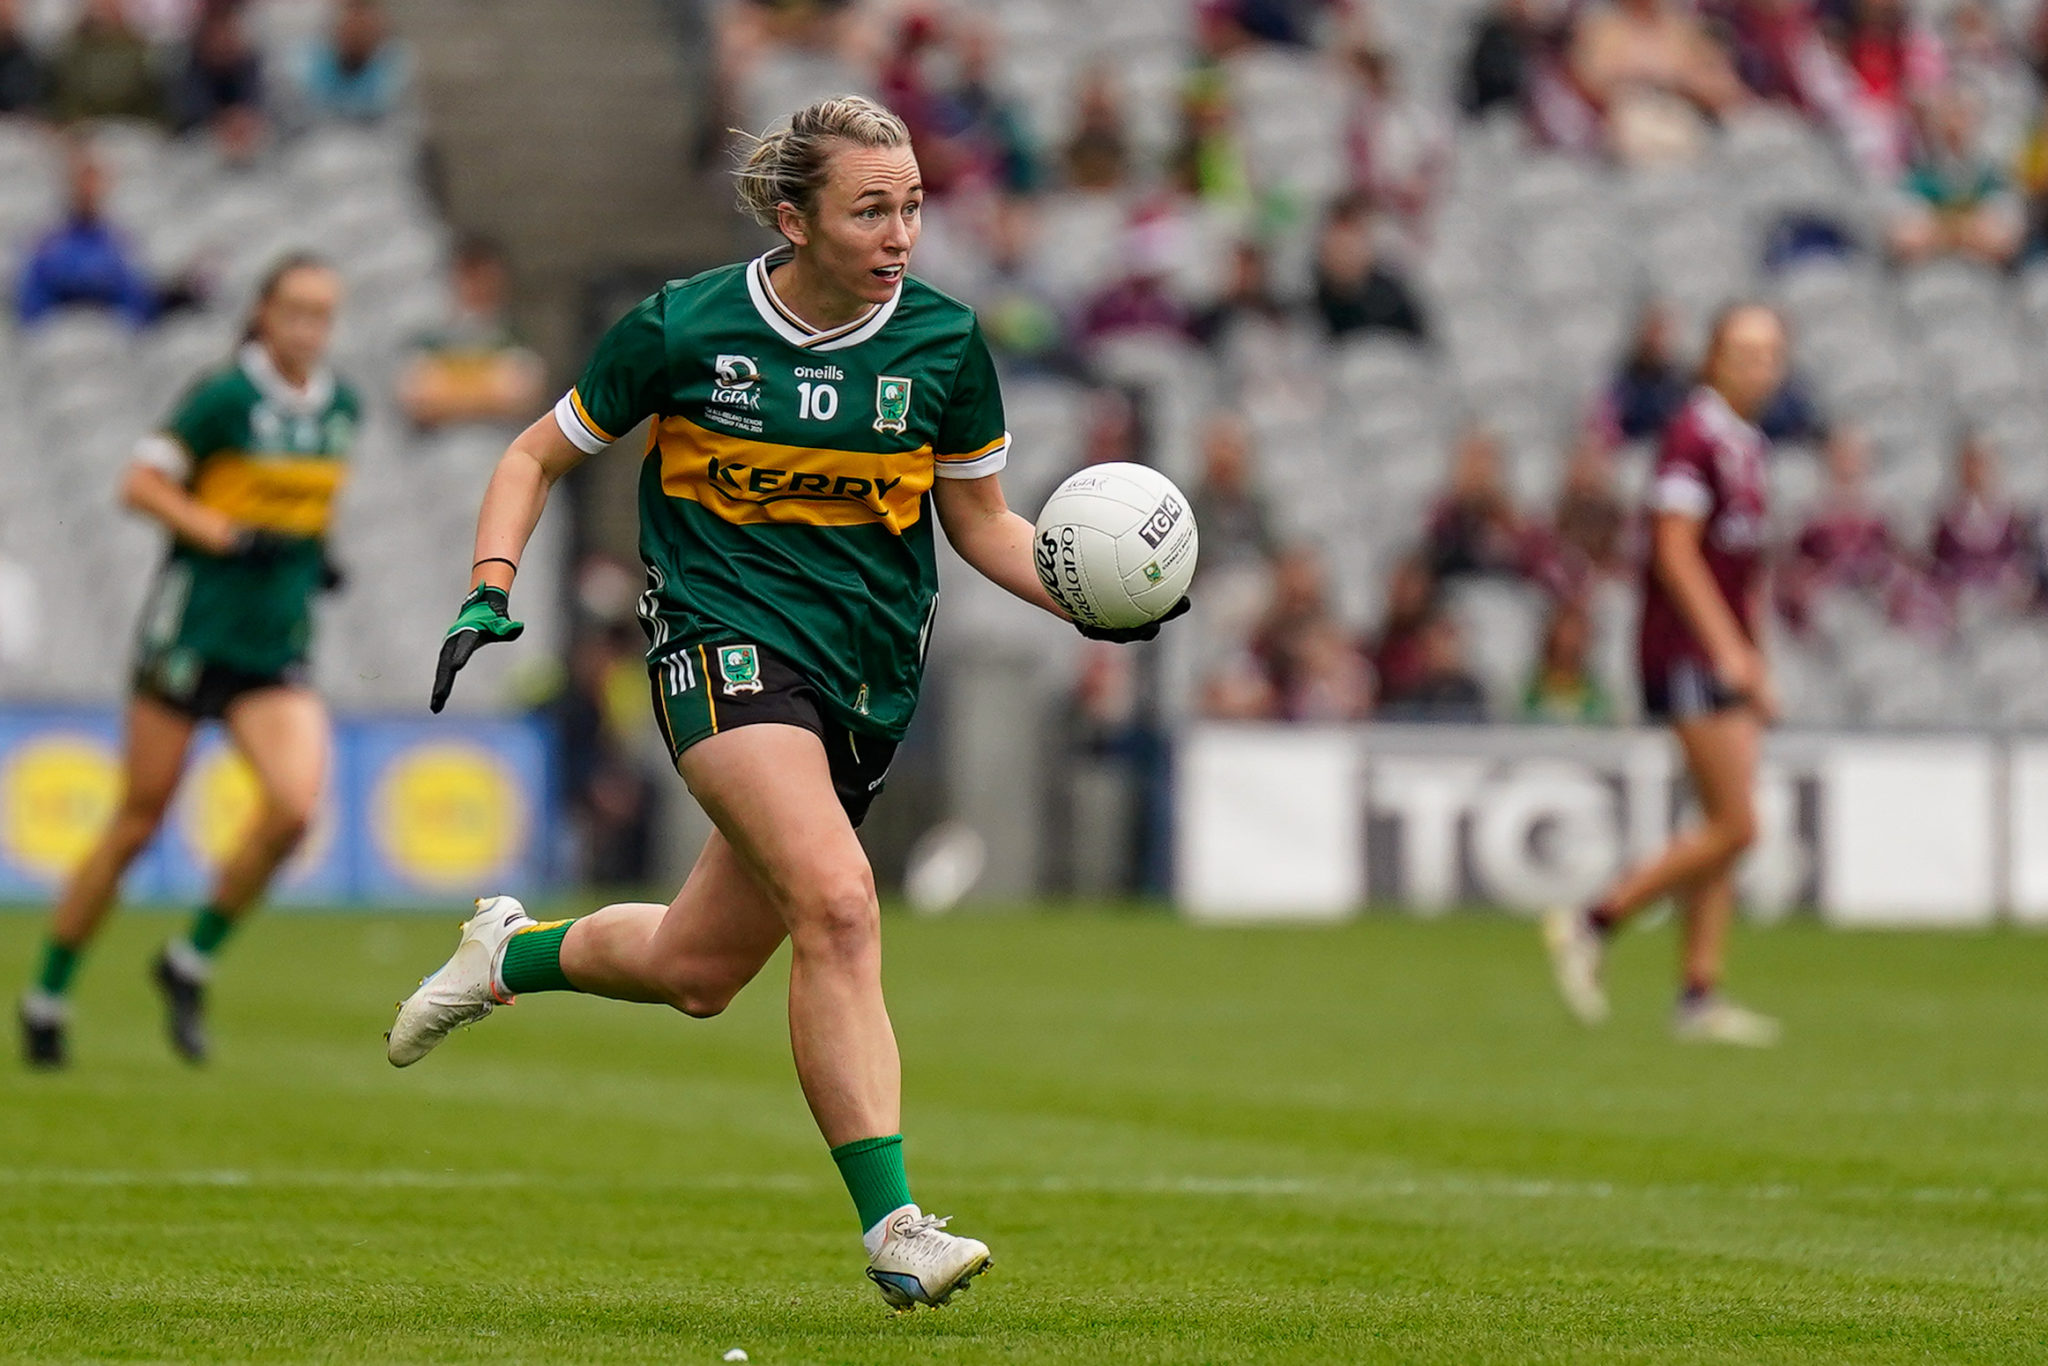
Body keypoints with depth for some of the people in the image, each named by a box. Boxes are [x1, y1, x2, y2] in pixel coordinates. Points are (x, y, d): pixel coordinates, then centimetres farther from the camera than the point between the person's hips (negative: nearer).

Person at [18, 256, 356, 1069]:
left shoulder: (341, 408, 8)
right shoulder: (224, 397, -10)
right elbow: (140, 484, -10)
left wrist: (318, 553, 8)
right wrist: (223, 533, -19)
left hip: (279, 652, 5)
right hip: (195, 628, -5)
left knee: (294, 806, -16)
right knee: (138, 822, 0)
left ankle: (191, 964, 5)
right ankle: (47, 995, 15)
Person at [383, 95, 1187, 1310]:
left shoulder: (944, 343, -1)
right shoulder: (685, 330, -7)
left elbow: (984, 523, 11)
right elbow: (541, 457, 6)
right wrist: (490, 593, -9)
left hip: (870, 677, 4)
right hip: (723, 641, -4)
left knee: (698, 971, 11)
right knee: (838, 903, -28)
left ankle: (513, 952, 44)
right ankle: (893, 1227, -27)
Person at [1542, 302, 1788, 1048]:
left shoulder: (1746, 445, 17)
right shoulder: (1694, 436, -12)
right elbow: (1676, 552, -18)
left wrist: (1756, 665, 21)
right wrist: (1726, 647, -23)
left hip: (1726, 657, 9)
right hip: (1690, 654, -9)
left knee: (1726, 830, 6)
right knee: (1734, 826, -12)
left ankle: (1700, 995, 7)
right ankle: (1592, 924, -4)